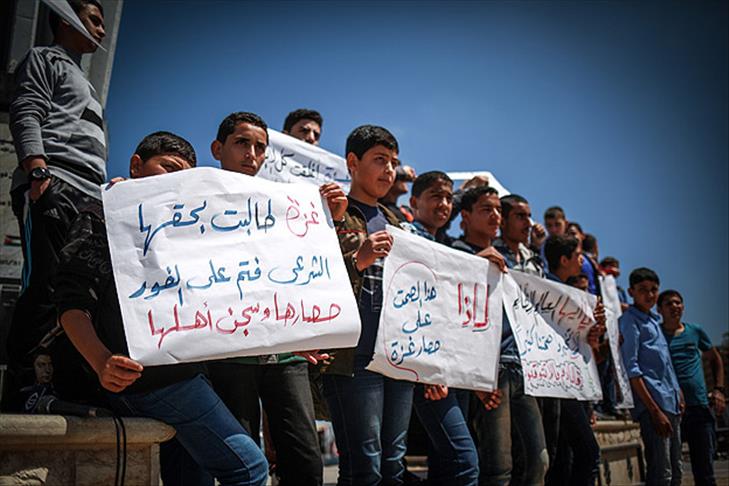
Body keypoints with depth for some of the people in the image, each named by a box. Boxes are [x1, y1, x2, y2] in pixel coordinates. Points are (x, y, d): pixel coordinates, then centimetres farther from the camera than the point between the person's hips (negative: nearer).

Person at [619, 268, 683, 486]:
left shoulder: (654, 320, 20)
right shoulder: (630, 321, -6)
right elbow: (631, 369, -15)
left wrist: (678, 393, 11)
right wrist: (655, 411, -19)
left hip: (671, 403, 9)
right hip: (653, 404, -9)